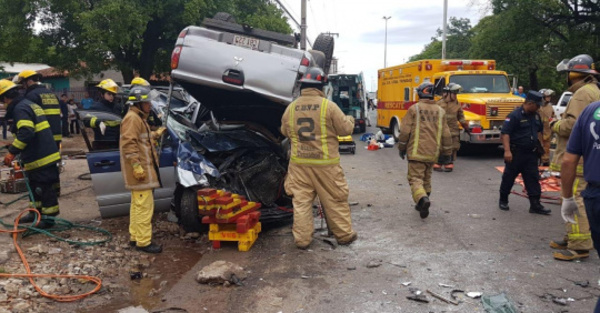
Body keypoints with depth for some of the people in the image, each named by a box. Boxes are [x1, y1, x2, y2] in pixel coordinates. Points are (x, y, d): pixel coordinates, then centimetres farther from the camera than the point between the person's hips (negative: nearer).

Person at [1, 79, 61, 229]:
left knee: (45, 188, -3)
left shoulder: (20, 109, -14)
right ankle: (36, 212, 33)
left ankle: (49, 217, 3)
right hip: (45, 153, 11)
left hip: (41, 158, -11)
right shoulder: (30, 104, 18)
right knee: (36, 187, 21)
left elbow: (26, 133, -28)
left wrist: (12, 152, -27)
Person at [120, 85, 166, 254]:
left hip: (142, 168, 11)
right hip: (140, 170, -11)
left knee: (137, 204, 16)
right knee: (144, 205, -9)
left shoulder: (139, 118, 21)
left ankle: (135, 236, 26)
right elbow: (129, 143, -22)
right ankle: (143, 242, -5)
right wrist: (136, 165, -26)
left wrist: (156, 134, 32)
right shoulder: (132, 118, -14)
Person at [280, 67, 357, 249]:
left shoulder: (291, 107, 2)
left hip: (299, 162, 3)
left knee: (301, 201, 9)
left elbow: (285, 132, 14)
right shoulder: (328, 106, -10)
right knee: (335, 200, 9)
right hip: (325, 162, -3)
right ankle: (344, 235, 21)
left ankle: (302, 239, 12)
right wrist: (350, 120, 17)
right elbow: (345, 129, -4)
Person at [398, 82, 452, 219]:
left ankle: (423, 199, -28)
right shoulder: (440, 111, 6)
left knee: (415, 178, -3)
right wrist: (447, 153, 16)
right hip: (432, 153, 4)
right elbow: (446, 134, 7)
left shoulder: (414, 109, -6)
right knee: (426, 179, 19)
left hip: (416, 151, -4)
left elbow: (405, 131, -7)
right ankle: (422, 205, 26)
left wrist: (402, 147, 6)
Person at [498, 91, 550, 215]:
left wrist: (539, 147, 20)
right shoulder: (514, 115, -14)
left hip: (531, 154, 7)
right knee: (509, 177, 6)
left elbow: (539, 131, 25)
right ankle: (503, 201, 22)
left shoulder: (536, 116, 10)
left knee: (533, 178, 3)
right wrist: (507, 151, -27)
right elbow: (505, 133, -20)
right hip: (516, 153, -7)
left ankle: (535, 205, 6)